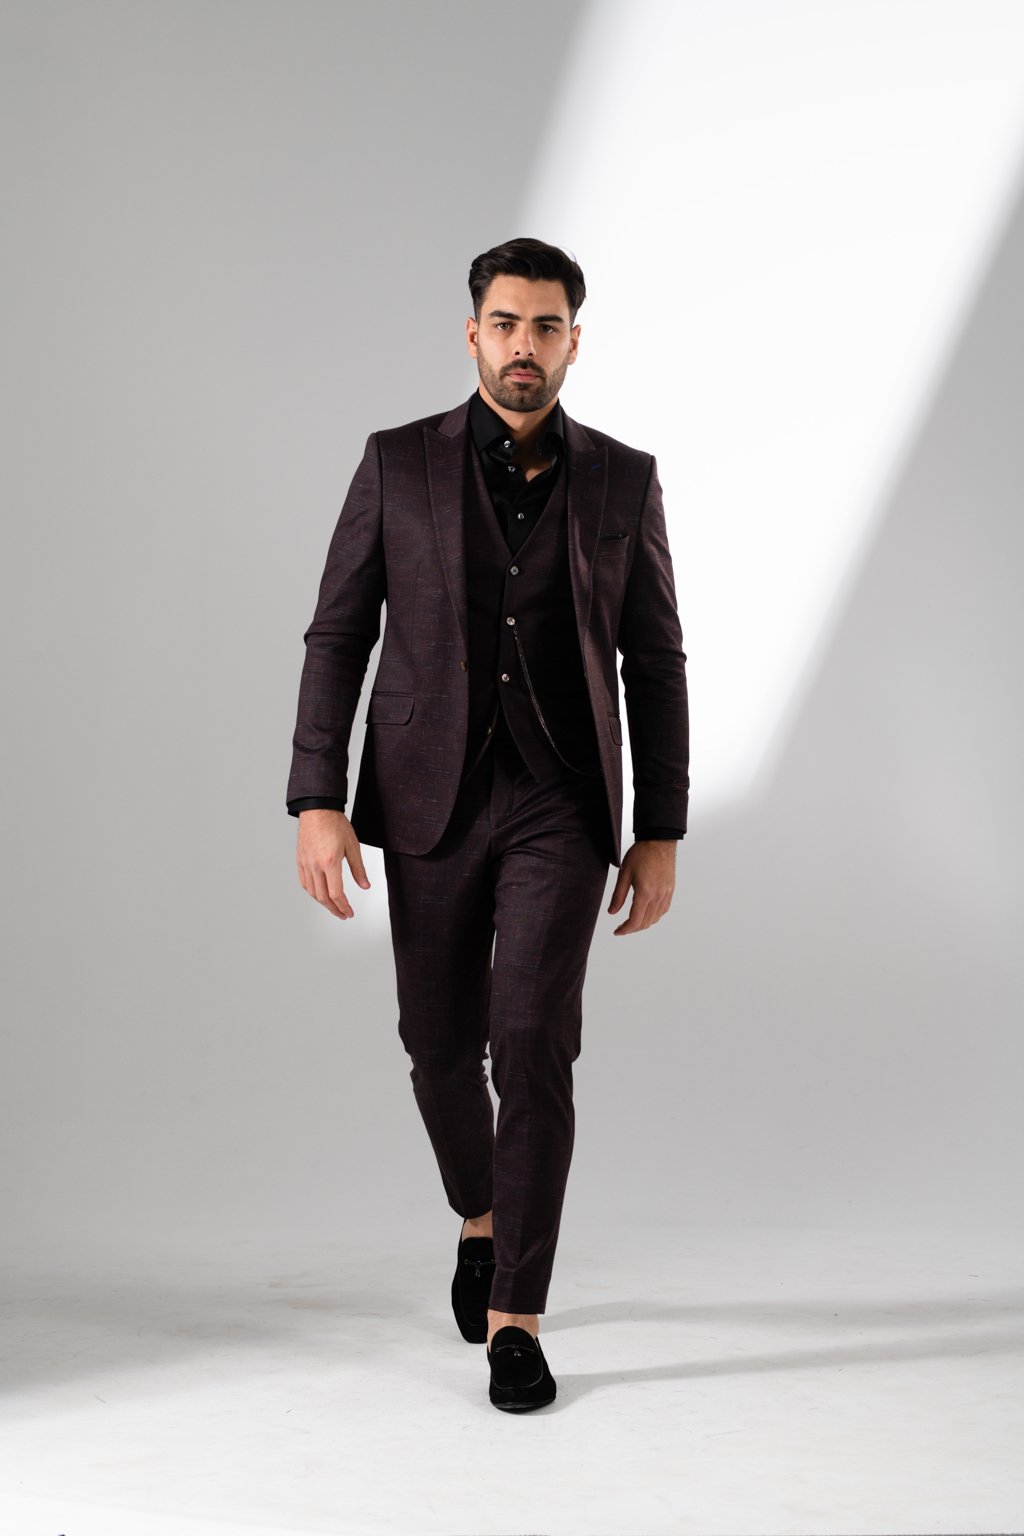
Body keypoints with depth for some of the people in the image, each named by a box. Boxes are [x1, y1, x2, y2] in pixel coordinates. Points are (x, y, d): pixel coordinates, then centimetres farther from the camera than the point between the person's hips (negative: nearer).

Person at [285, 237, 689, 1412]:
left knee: (534, 1044, -14)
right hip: (432, 798, 1)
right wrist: (316, 805, -10)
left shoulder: (622, 481, 2)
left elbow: (654, 665, 5)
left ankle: (514, 1320, -5)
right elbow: (337, 638, -1)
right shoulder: (399, 464, 0)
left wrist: (662, 835, 1)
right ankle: (483, 1216, 42)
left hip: (561, 806, -1)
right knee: (442, 1044, 11)